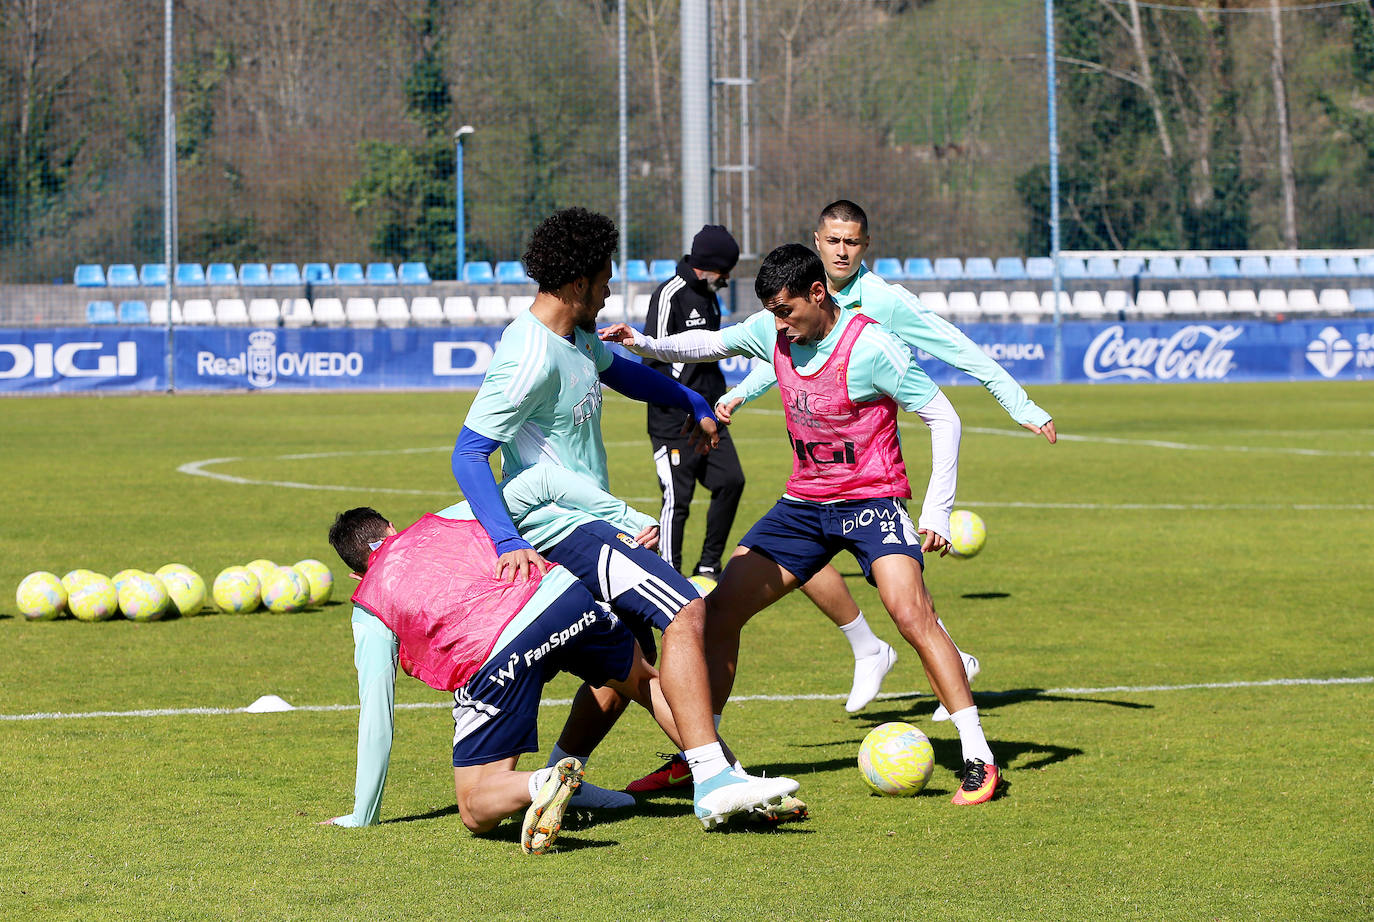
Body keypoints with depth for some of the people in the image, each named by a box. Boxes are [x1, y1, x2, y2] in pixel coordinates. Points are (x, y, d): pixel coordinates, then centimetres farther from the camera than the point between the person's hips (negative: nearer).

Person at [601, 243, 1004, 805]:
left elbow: (943, 417, -13)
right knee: (719, 611, -1)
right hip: (804, 501, 7)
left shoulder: (869, 346, -19)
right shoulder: (772, 332, -1)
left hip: (872, 499, -7)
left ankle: (977, 757, -20)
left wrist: (937, 512, -15)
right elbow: (710, 344, 19)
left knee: (911, 613, -27)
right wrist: (643, 345, 2)